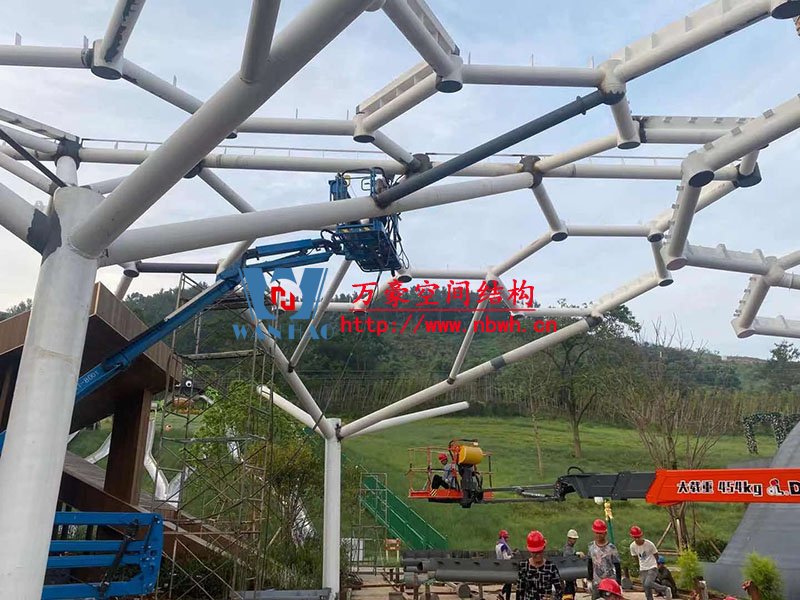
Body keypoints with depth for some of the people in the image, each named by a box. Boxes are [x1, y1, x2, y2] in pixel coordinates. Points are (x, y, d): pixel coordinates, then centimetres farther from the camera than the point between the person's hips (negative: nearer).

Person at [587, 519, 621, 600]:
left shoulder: (611, 548, -11)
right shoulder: (591, 546, 1)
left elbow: (617, 566, -7)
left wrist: (618, 583, -8)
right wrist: (590, 579, 12)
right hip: (596, 583, 4)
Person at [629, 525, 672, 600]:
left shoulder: (649, 544, -18)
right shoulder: (632, 546, -8)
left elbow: (656, 554, -1)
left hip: (652, 568, -4)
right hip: (642, 570, 4)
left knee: (648, 584, -23)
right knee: (647, 590, 3)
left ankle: (665, 589, -1)